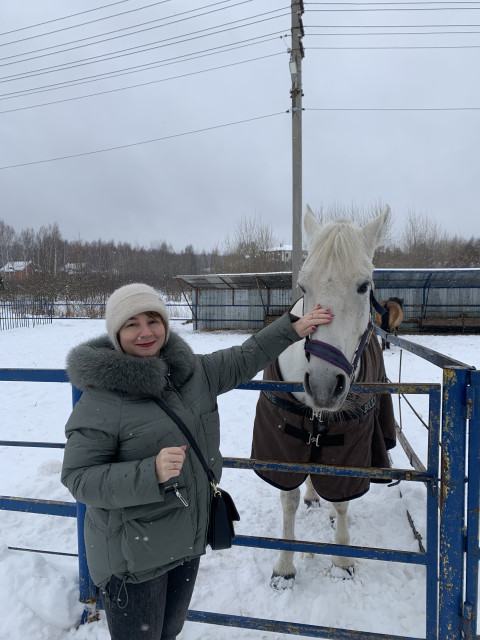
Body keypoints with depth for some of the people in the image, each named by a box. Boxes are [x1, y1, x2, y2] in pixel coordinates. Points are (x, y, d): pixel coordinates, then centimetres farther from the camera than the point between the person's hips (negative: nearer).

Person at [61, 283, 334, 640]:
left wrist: (294, 328, 10)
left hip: (189, 539, 6)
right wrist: (151, 473, -34)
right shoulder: (101, 399, -22)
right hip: (133, 554, -6)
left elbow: (244, 360, 10)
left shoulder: (192, 371, -3)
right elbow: (79, 478, -21)